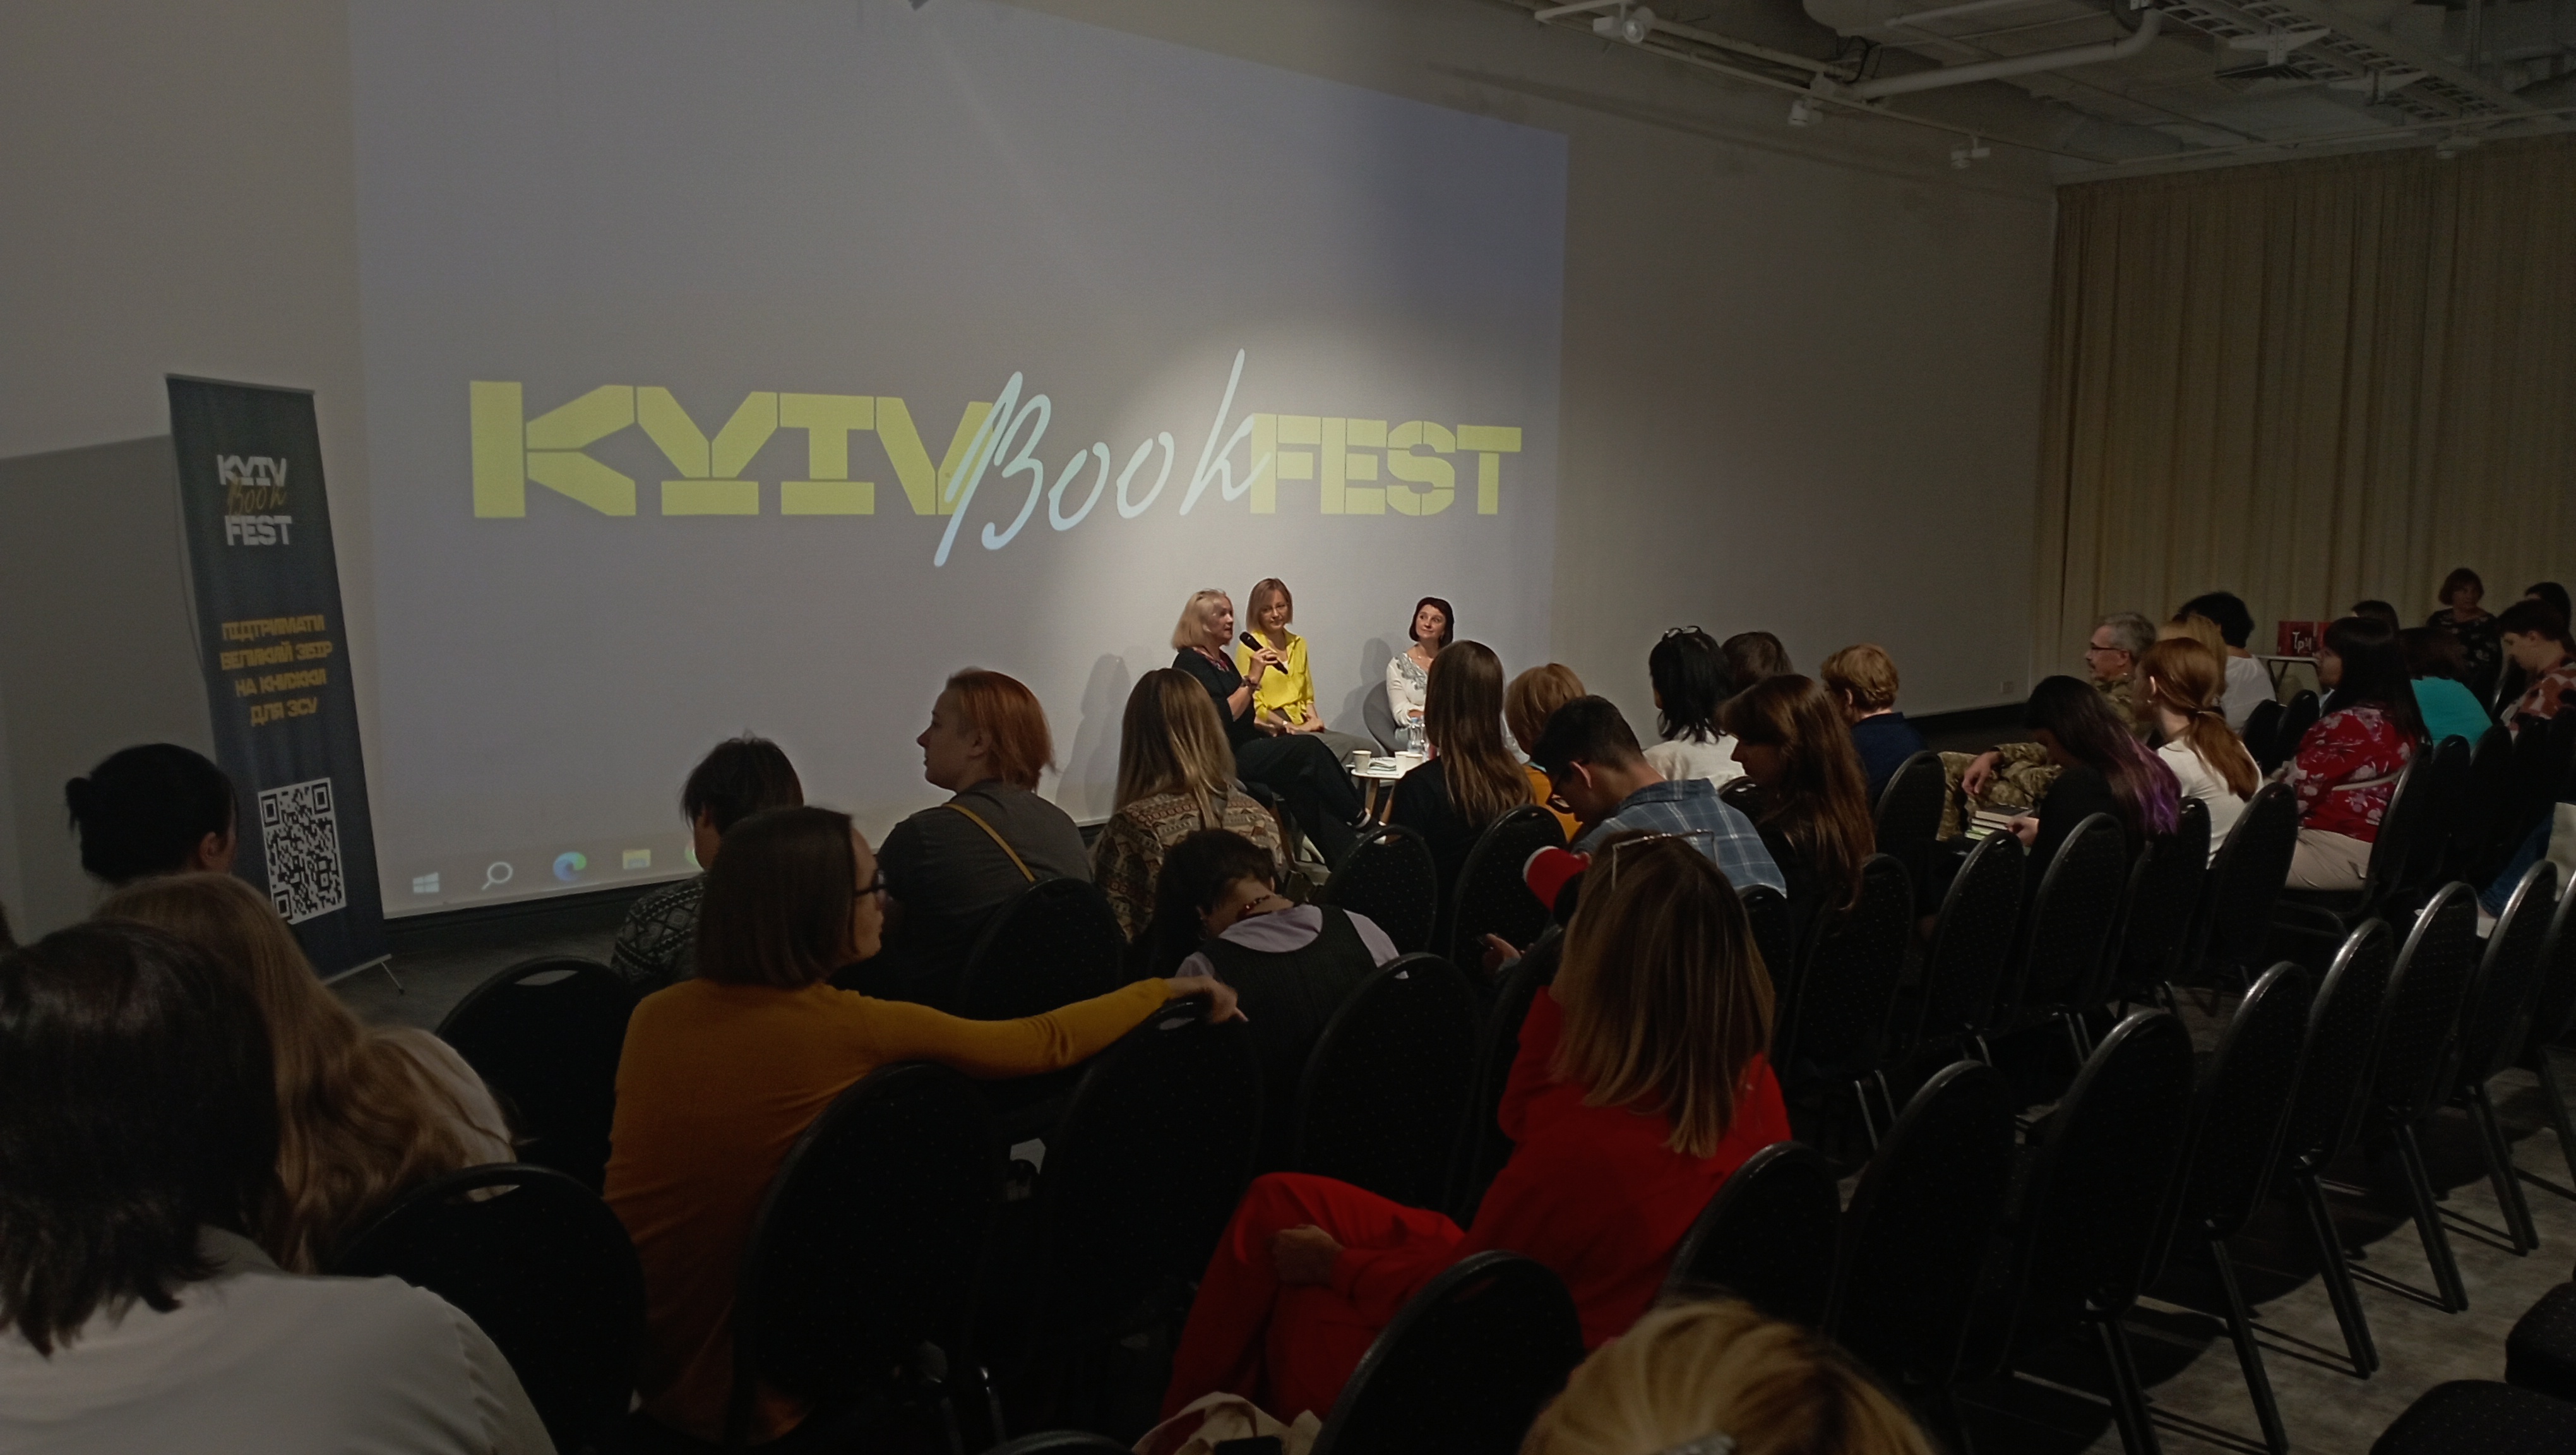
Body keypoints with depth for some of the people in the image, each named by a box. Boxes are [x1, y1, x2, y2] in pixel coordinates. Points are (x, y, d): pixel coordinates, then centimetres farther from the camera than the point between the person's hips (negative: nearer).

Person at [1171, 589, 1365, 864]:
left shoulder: (1222, 659, 20)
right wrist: (1252, 679, -19)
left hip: (1245, 750, 8)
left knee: (1305, 788, -17)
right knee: (1308, 748, -21)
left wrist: (1269, 729, 12)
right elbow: (1221, 718, -20)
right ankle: (1358, 819, -13)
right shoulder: (1190, 663, -8)